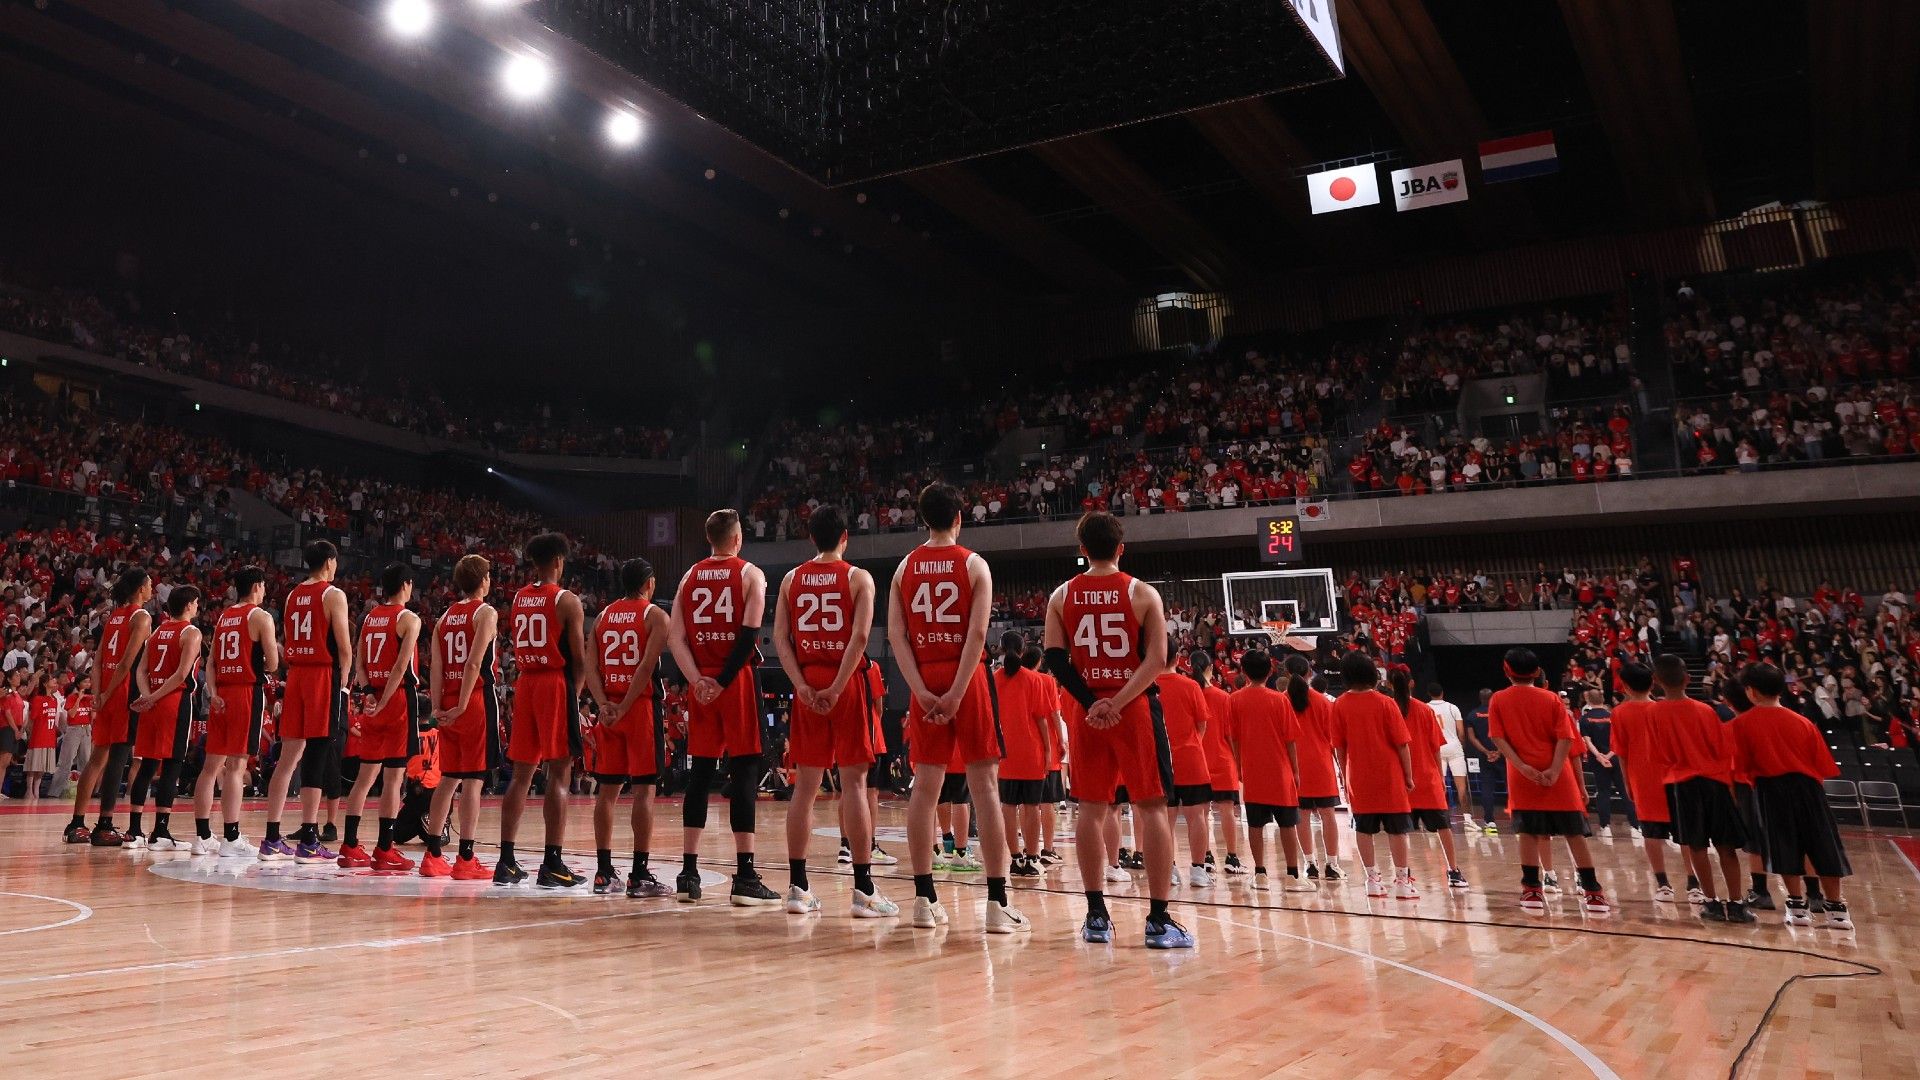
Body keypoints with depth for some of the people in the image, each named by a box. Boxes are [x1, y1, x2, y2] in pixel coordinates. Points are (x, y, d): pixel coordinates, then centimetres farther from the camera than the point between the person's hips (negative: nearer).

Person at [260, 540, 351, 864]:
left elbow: (291, 641, 17)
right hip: (324, 675, -7)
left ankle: (272, 840, 12)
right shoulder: (333, 594, -7)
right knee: (317, 758, -5)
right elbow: (344, 646, -11)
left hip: (296, 674, 7)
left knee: (289, 757, 10)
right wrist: (343, 681, 0)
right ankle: (308, 843, -4)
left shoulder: (293, 595, 15)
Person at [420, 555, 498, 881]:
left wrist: (438, 708, 5)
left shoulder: (445, 616, 15)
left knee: (449, 778, 13)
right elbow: (474, 663, -16)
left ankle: (433, 855, 16)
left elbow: (436, 666, 8)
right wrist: (462, 707, -16)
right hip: (477, 700, -7)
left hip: (448, 705, 7)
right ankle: (465, 860, -5)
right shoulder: (486, 613, -6)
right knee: (473, 780, -5)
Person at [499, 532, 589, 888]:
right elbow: (578, 657, -9)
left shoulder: (518, 599, 11)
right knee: (559, 775, -4)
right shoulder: (567, 601, -7)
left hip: (525, 683, 6)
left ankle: (506, 861, 12)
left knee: (521, 773, 11)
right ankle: (552, 864, -5)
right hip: (556, 684, -6)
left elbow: (516, 651, 16)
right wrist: (576, 695, 3)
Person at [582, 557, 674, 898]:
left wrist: (604, 705, -6)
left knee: (607, 789, 9)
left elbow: (591, 666, 2)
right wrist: (624, 707, -15)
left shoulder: (602, 616, 13)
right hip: (641, 705, -5)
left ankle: (604, 873, 13)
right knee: (643, 789, -3)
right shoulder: (655, 615, -3)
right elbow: (647, 666, -16)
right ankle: (640, 876, -4)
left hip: (608, 707, 5)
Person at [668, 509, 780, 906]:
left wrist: (698, 680, -5)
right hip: (738, 681, -4)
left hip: (700, 684, 4)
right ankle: (745, 877, -6)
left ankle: (688, 873, 11)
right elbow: (749, 633, -14)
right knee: (743, 772, -3)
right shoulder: (750, 574, -1)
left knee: (700, 773, 9)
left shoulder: (689, 577, 12)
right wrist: (724, 680, -13)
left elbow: (675, 637, 2)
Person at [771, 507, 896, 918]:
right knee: (854, 782, -2)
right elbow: (859, 636, -14)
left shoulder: (791, 579, 10)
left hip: (806, 684, 4)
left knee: (805, 784, 8)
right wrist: (837, 687, -14)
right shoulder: (858, 578, -1)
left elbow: (780, 637, 1)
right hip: (847, 683, -3)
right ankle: (863, 890, -2)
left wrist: (802, 684, -5)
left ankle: (798, 888, 10)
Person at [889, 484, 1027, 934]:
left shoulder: (906, 567, 7)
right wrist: (957, 692, -14)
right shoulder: (974, 564, -2)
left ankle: (925, 899, 9)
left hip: (925, 681, 3)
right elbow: (977, 633, -13)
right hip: (967, 679, -3)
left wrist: (922, 691, -5)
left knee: (925, 786, 7)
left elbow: (896, 635, -1)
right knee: (985, 786, -1)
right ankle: (998, 903, -2)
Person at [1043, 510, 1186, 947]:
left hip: (1085, 710, 3)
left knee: (1091, 808, 9)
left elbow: (1055, 659, -3)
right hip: (1135, 708, -2)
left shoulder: (1062, 596, 5)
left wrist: (1091, 702, -8)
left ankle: (1096, 916, 10)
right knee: (1151, 807, 1)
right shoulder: (1143, 593, -1)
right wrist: (1118, 702, -16)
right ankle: (1159, 920, -3)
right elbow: (1156, 659, -11)